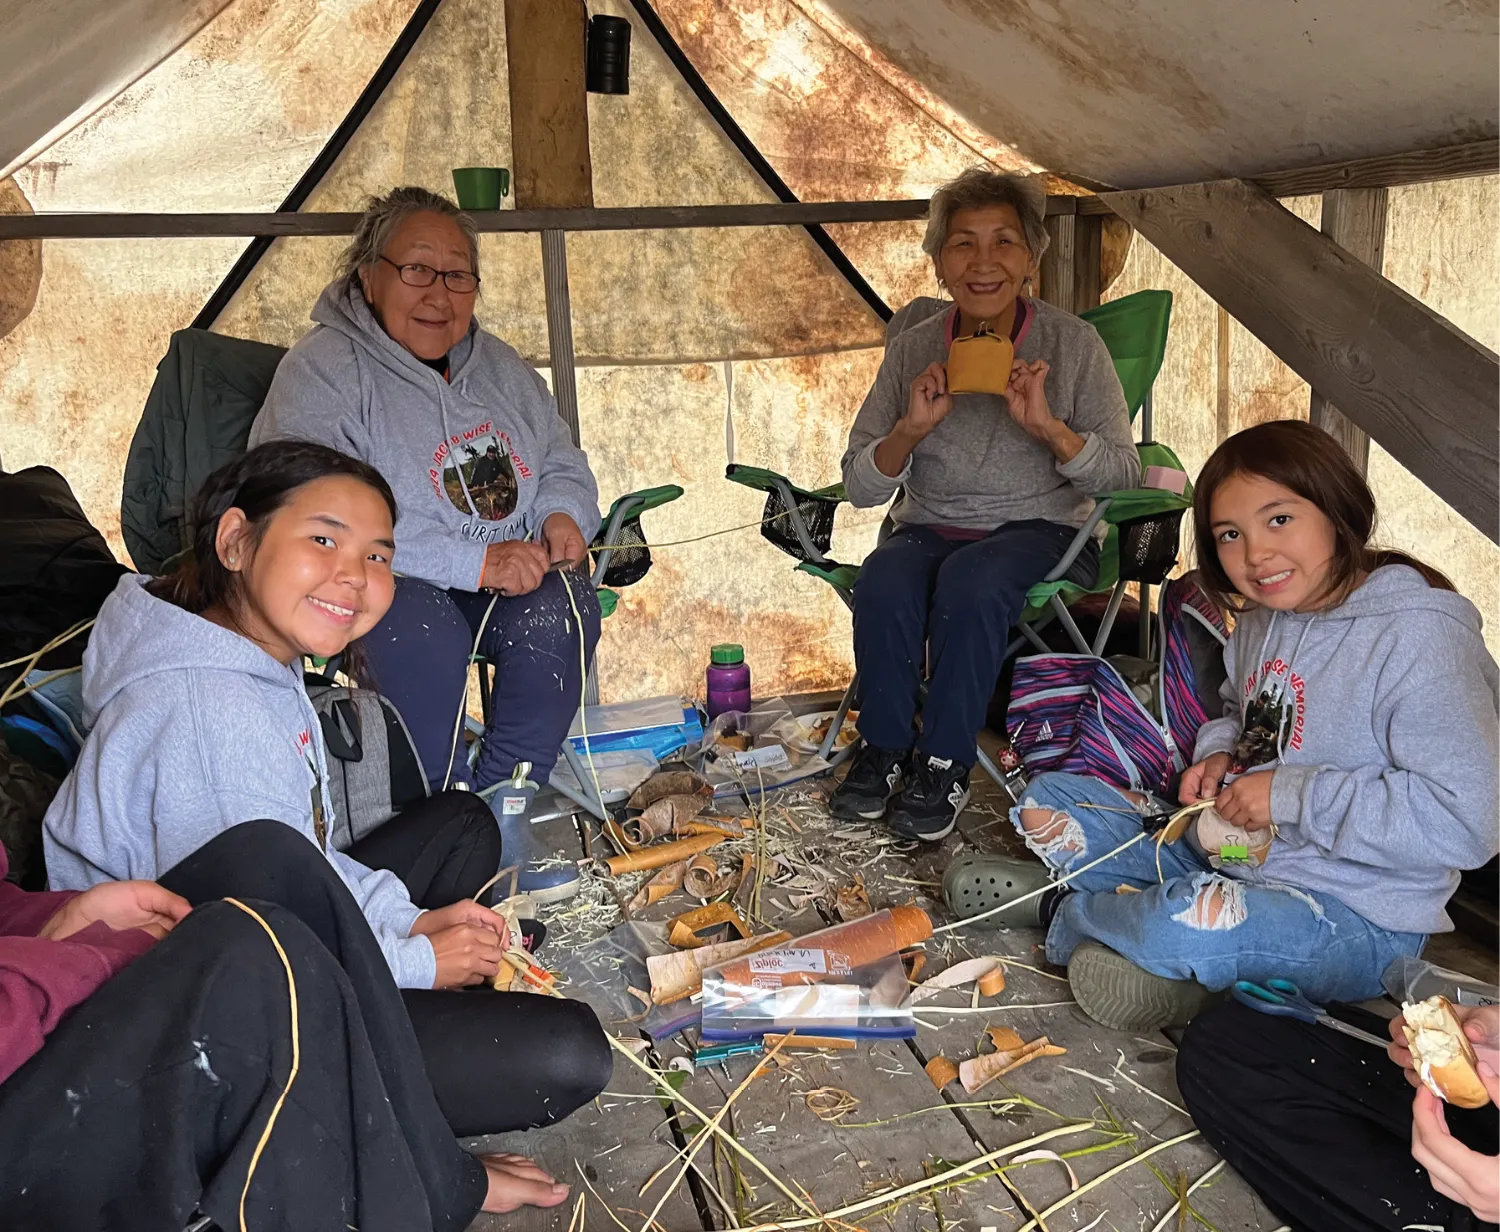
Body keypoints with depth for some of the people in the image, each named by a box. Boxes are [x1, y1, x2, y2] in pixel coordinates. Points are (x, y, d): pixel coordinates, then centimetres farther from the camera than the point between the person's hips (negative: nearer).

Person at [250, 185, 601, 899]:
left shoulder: (497, 365, 14)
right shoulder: (321, 370, -8)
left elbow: (562, 460, 21)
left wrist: (563, 515, -6)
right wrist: (474, 561, -27)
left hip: (509, 579, 5)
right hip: (380, 587, -5)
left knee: (563, 605, -27)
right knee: (419, 627, -37)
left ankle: (503, 798, -15)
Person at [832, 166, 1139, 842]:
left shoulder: (1072, 344, -4)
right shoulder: (913, 349, 1)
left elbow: (1123, 475, -7)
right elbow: (860, 487, 1)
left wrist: (1047, 426, -25)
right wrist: (911, 429, -19)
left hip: (1041, 529, -2)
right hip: (928, 528, 2)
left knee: (971, 579, -35)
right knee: (883, 578, -31)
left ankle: (945, 765, -20)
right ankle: (882, 749, -12)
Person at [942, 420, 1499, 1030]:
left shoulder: (1418, 636, -21)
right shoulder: (1260, 624, 3)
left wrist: (1293, 794, -24)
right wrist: (1219, 754, 2)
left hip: (1358, 920, -7)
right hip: (1232, 855, 8)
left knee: (1186, 927, -35)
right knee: (1047, 799, 10)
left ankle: (1064, 907, -5)